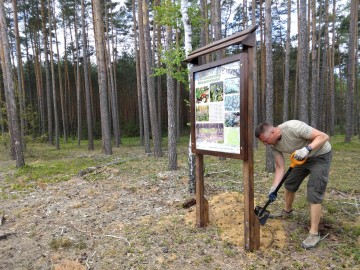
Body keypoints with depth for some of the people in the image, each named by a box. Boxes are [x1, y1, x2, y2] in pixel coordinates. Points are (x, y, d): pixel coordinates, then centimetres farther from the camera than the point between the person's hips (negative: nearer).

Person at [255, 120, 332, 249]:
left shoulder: (293, 127, -34)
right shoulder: (274, 144, -11)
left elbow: (324, 136, -29)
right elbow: (280, 167, -7)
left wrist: (307, 149, -44)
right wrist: (273, 188, -15)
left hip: (320, 155, -7)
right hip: (303, 157, 7)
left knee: (314, 194, -12)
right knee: (289, 184, 14)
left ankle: (314, 234, -1)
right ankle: (287, 211, 40)